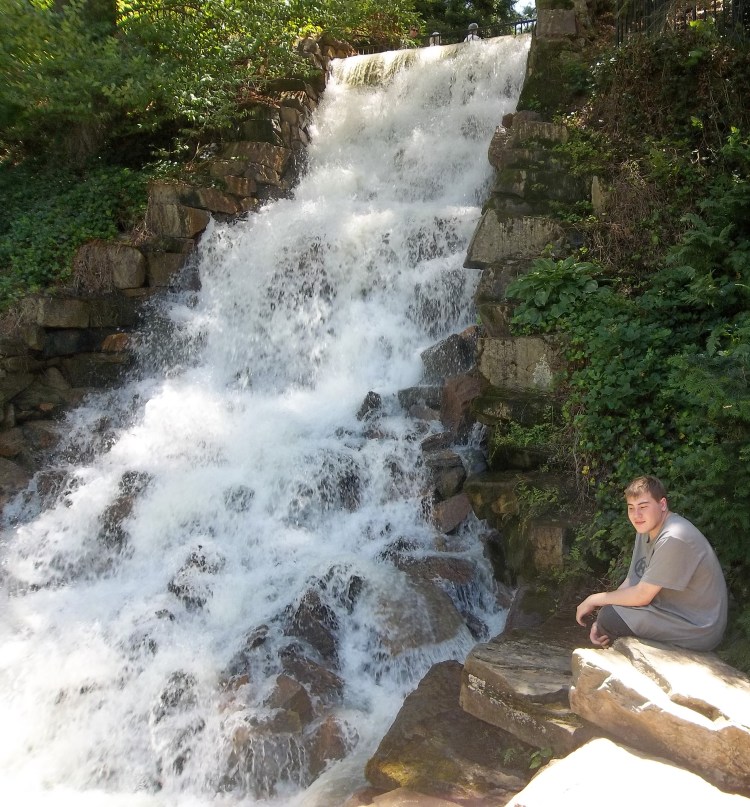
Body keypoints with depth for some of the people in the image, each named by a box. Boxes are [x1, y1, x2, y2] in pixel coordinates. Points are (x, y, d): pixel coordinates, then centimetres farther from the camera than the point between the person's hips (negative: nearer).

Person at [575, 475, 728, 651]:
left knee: (609, 618, -14)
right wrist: (602, 622, -9)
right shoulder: (646, 529, 3)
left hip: (697, 630, -9)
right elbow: (631, 582, 3)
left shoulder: (674, 539, -27)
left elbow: (641, 595, -24)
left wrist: (594, 600, -11)